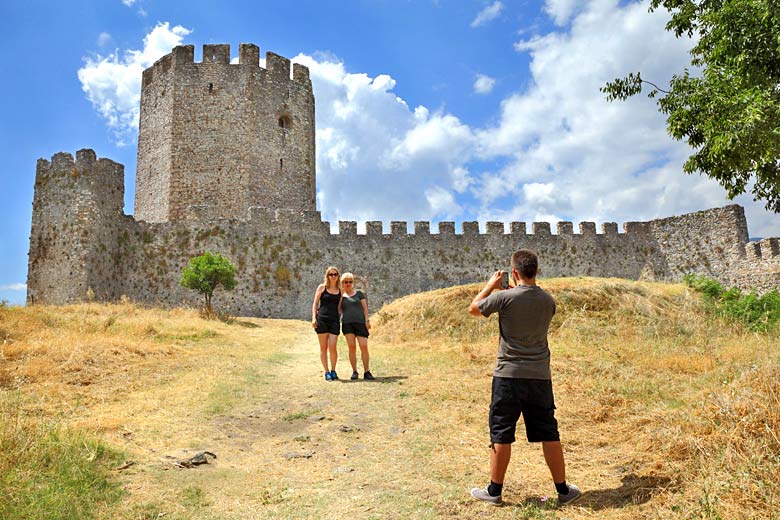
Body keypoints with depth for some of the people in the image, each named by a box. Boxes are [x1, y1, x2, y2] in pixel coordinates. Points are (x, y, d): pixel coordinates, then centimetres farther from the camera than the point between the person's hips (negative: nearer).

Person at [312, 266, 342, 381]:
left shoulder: (340, 290, 12)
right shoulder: (322, 287, 5)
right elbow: (315, 304, 5)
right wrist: (314, 317, -6)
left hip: (334, 320, 1)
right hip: (322, 319, -1)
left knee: (332, 347, -6)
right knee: (323, 347, 3)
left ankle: (333, 370, 14)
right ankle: (326, 372, 13)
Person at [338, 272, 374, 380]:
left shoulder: (359, 293, 13)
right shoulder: (340, 296, 16)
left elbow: (365, 307, 7)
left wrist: (367, 320, -3)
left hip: (360, 322, -1)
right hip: (347, 323, 1)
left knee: (364, 346, -11)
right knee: (351, 347, -7)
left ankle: (366, 372, -4)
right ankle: (354, 372, 2)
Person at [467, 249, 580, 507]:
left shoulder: (505, 297, -13)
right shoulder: (548, 300, 1)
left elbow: (473, 309, 1)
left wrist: (491, 284, 12)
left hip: (508, 376, -3)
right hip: (540, 376, 4)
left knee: (501, 434, 7)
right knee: (549, 434, 12)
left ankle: (494, 490, 18)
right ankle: (563, 490, 23)